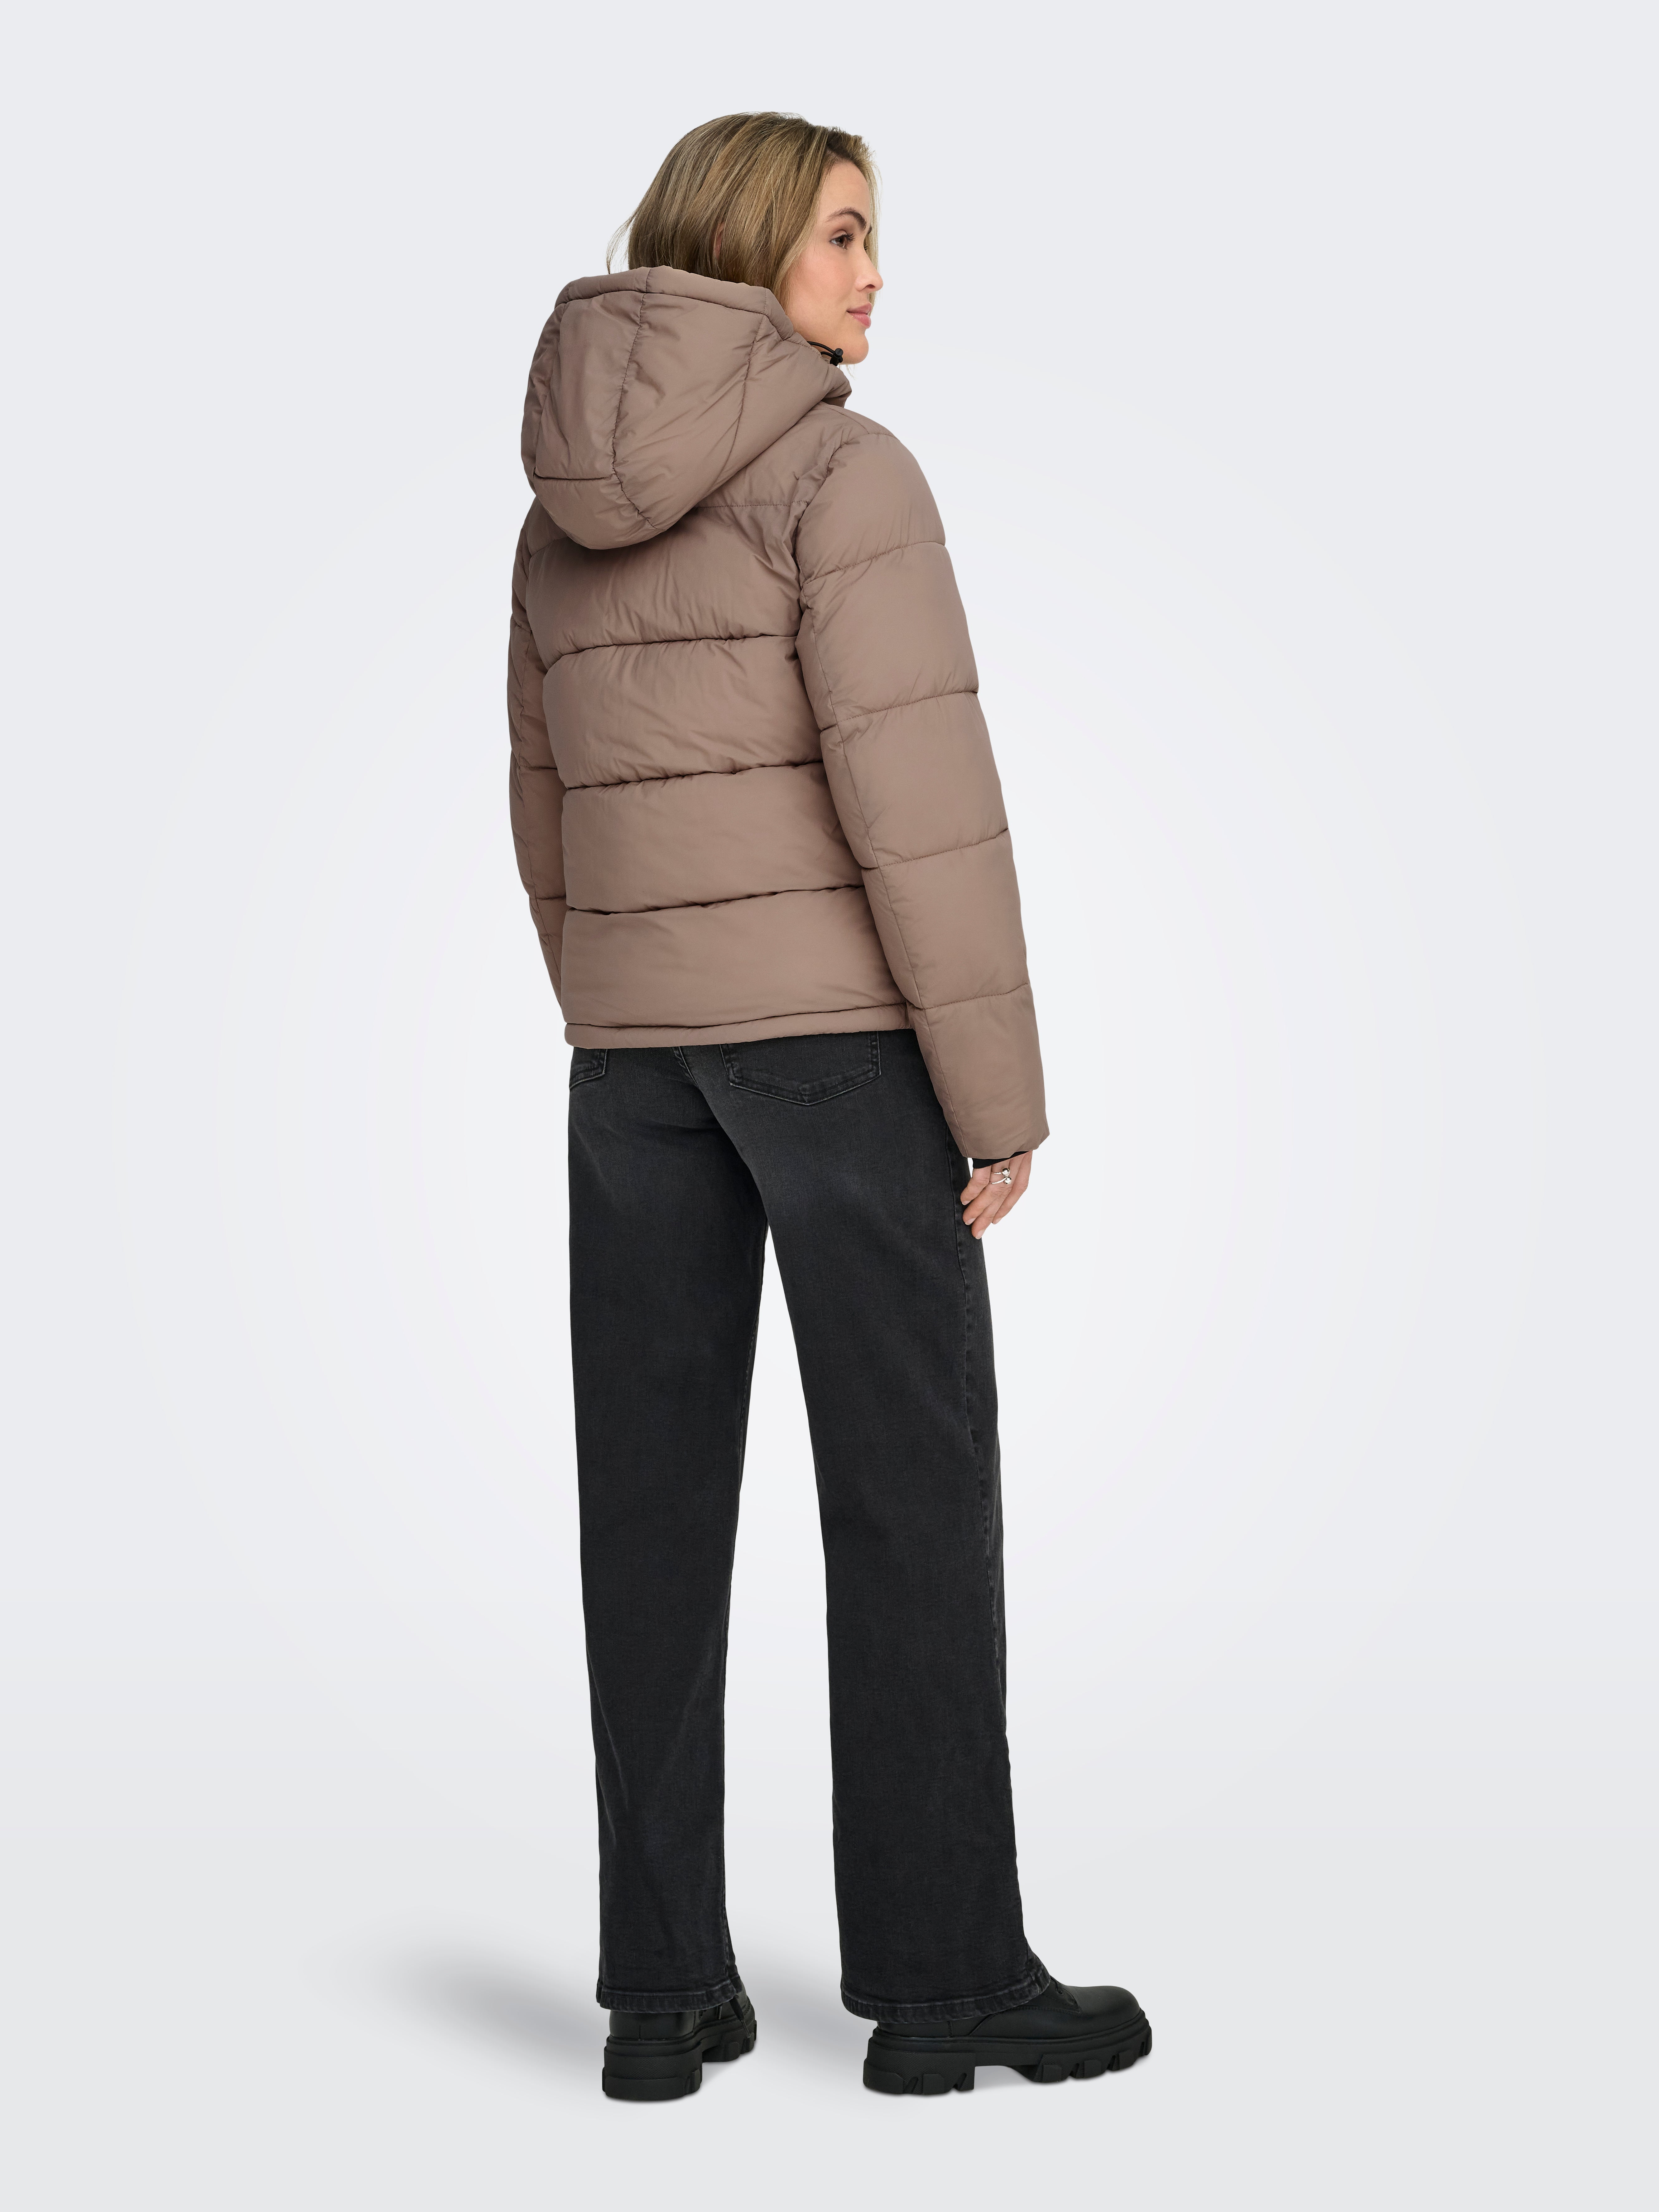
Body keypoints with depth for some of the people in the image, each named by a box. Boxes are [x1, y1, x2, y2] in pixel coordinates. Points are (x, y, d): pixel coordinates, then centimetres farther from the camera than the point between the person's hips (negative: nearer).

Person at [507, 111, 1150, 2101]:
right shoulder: (843, 470, -10)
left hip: (637, 1034, 6)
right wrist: (1002, 1089, -12)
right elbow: (917, 789, -17)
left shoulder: (571, 508, 13)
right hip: (832, 1017, -6)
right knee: (915, 1492, 1)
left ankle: (663, 1990, 8)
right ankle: (941, 1977, 6)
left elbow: (556, 815, 15)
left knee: (657, 1506, 6)